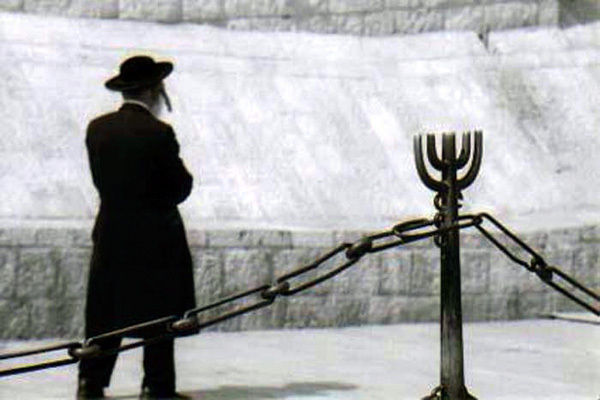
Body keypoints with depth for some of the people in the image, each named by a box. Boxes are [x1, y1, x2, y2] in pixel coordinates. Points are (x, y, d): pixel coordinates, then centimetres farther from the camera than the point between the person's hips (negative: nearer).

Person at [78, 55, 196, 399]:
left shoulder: (97, 128, 2)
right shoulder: (159, 133, -15)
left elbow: (100, 179, 7)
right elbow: (181, 187, -10)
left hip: (110, 233, 5)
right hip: (156, 237, -5)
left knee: (104, 313, 11)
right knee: (160, 314, 4)